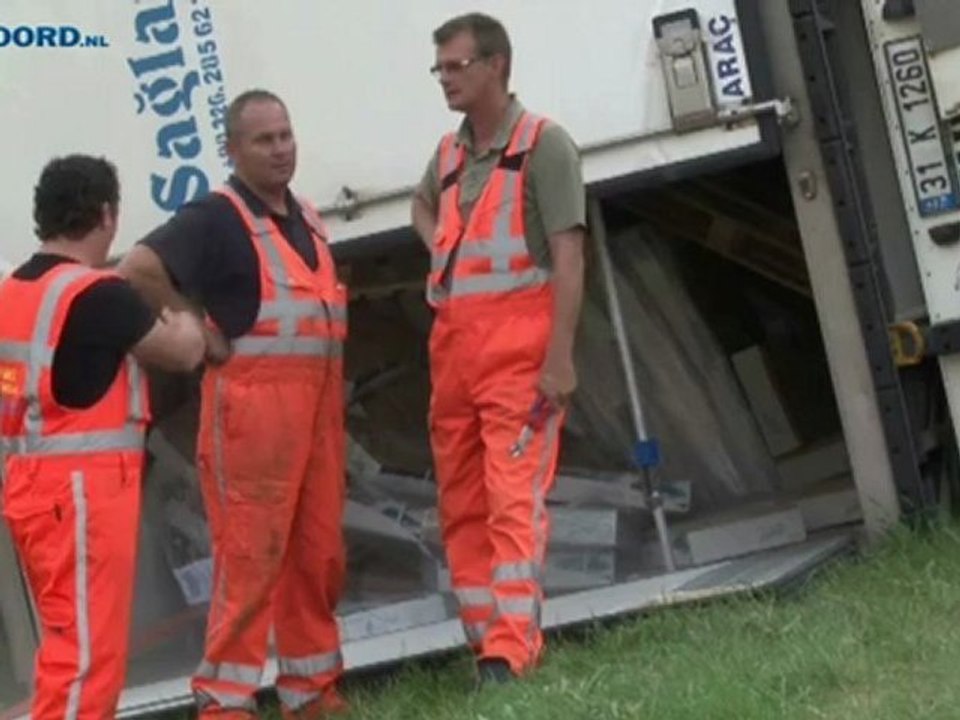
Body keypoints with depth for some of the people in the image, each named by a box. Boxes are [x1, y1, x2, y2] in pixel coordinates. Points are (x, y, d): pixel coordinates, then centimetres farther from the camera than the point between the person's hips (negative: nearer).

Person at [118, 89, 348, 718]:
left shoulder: (308, 220, 18)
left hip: (318, 402, 8)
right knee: (251, 554, -9)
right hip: (252, 400, -8)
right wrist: (200, 335, -14)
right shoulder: (217, 218, -7)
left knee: (320, 552, 10)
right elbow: (140, 269, -20)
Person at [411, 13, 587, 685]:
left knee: (514, 501, -13)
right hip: (452, 343, 8)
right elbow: (423, 204, 39)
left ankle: (511, 653, -18)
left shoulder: (543, 144, -5)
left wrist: (560, 355, -20)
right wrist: (438, 246, 17)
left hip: (516, 343, -8)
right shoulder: (449, 151, 15)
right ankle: (488, 643, 15)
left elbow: (568, 254, -12)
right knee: (462, 504, 8)